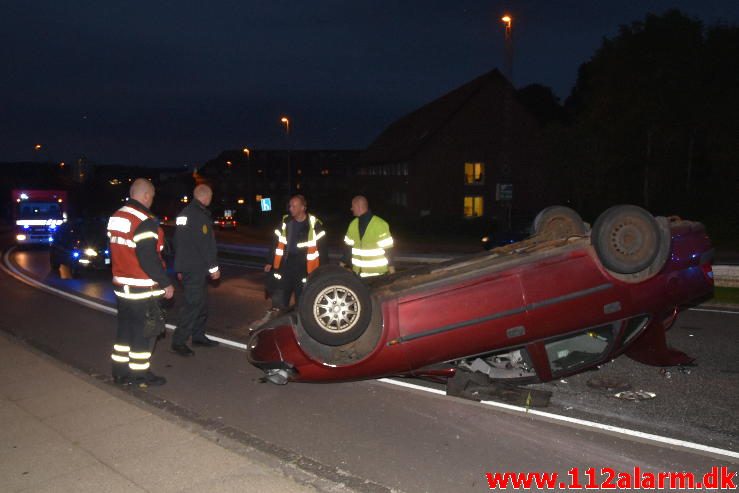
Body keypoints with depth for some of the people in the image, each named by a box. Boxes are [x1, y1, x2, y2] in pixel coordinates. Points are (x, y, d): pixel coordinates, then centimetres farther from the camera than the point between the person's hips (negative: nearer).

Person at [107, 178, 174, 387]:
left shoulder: (116, 217, 9)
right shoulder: (145, 221, -20)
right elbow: (149, 259, -24)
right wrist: (166, 283, -16)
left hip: (121, 285, 9)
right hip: (143, 290, -9)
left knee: (125, 327, 18)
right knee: (144, 331, 3)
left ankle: (120, 371, 26)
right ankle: (140, 374, 12)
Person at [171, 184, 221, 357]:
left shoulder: (183, 214, 15)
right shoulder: (200, 215, -16)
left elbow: (178, 242, 20)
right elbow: (206, 244, -19)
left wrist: (180, 268, 25)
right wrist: (214, 267, -13)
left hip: (185, 267, 10)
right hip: (196, 269, -10)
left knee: (201, 302, 17)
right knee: (192, 305, -7)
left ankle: (198, 336, 24)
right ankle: (178, 342, -5)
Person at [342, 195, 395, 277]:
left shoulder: (380, 224, -12)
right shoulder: (353, 224, 6)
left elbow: (387, 248, -11)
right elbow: (348, 246, 11)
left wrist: (391, 266, -10)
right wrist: (342, 264, 11)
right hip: (358, 272, 5)